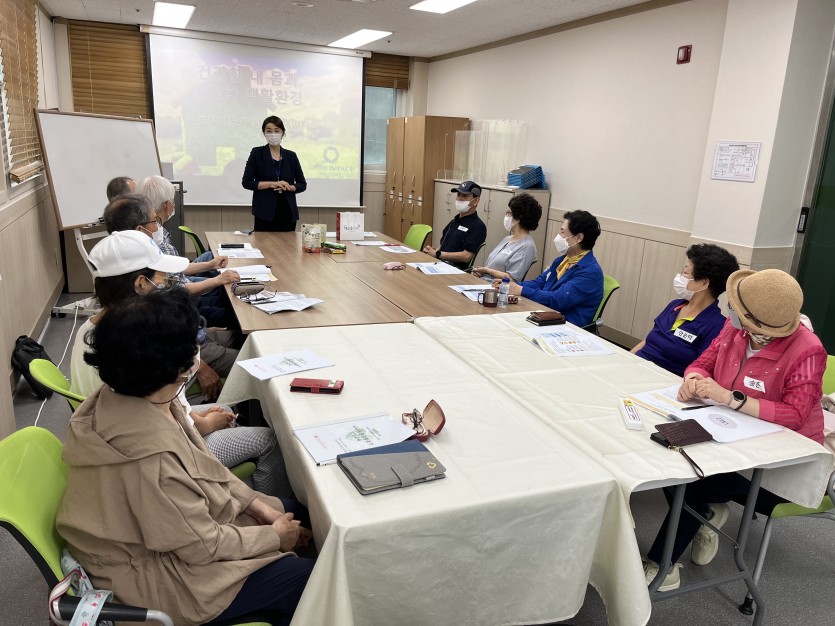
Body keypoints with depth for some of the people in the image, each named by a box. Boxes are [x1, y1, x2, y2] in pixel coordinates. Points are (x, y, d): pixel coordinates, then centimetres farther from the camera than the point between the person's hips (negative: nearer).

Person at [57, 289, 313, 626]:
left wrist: (261, 508, -3)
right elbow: (203, 545, -25)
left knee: (296, 511, 13)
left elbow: (203, 468, 2)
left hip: (169, 527, 8)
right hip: (153, 573, -8)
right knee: (308, 576, -6)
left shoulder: (135, 399, -11)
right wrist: (275, 536, -10)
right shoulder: (151, 454, -38)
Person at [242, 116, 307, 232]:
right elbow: (246, 182, -3)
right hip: (265, 211, -3)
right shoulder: (257, 153, 1)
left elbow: (302, 184, 10)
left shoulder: (291, 156, 8)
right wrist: (272, 184, -13)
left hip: (288, 211, 3)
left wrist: (288, 187, -10)